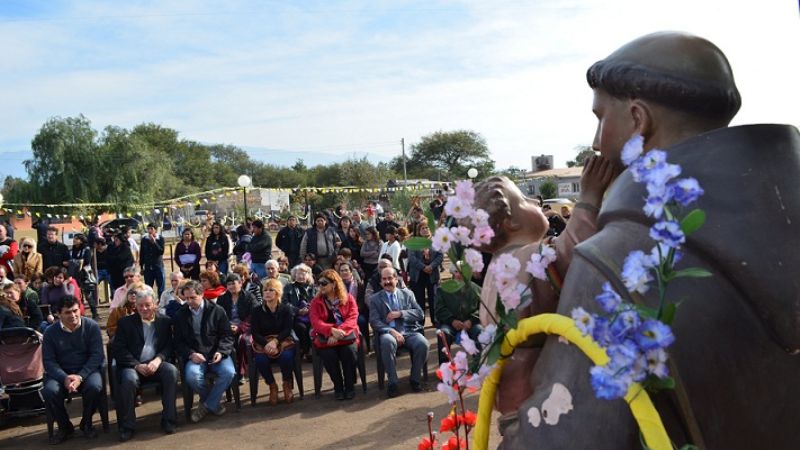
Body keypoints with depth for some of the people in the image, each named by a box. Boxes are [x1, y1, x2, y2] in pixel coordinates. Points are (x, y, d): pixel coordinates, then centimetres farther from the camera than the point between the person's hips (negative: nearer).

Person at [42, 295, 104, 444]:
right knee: (49, 391, -29)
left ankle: (86, 423, -2)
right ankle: (65, 426, 0)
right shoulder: (50, 332, -1)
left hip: (87, 370, -1)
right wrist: (64, 378, -22)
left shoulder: (92, 326, -6)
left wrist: (80, 376, -23)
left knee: (94, 387, -33)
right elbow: (48, 360, -3)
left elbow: (97, 355, -9)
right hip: (61, 373, 2)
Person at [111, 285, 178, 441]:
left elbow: (169, 346, 7)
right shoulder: (125, 322, 7)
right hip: (133, 365, -1)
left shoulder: (165, 321, 11)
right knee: (129, 379, -34)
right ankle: (127, 426, -16)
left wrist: (158, 359, -15)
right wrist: (137, 365, -14)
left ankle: (168, 419, -19)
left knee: (171, 370, -30)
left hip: (156, 363, 1)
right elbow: (118, 349, -1)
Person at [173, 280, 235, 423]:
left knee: (228, 372, -29)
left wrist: (221, 352, -12)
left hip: (216, 354, 0)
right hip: (194, 356, 0)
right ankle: (213, 402, -2)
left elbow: (227, 335, 6)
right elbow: (178, 342, 7)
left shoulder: (217, 311, 3)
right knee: (192, 376, -32)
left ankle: (207, 405, -6)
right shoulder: (181, 315, 7)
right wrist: (191, 354, -12)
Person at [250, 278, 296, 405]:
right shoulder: (257, 311, 6)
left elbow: (287, 330, -5)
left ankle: (287, 384, -5)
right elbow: (255, 333, -2)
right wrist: (266, 344, -22)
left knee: (286, 356, -34)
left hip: (283, 341, -1)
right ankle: (272, 385, -4)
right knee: (260, 360, -32)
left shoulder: (286, 309, 5)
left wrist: (275, 341, -24)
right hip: (264, 342, 1)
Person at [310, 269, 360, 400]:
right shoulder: (316, 302, 8)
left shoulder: (348, 298, 7)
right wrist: (332, 330, -25)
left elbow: (352, 318, -5)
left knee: (349, 351, -30)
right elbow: (316, 322, -7)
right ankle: (338, 387, -9)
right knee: (328, 354, -30)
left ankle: (350, 386, -10)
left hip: (346, 335, 0)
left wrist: (339, 332, -23)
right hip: (325, 336, 0)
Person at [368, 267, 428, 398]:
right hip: (389, 332, -2)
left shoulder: (407, 294, 17)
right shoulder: (375, 298, 12)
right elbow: (374, 321, -1)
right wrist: (392, 331, -18)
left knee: (422, 343, -30)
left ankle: (415, 379, -8)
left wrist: (400, 313, -8)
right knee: (387, 342, -37)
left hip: (410, 332, 2)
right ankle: (392, 382, -24)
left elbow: (420, 314, 8)